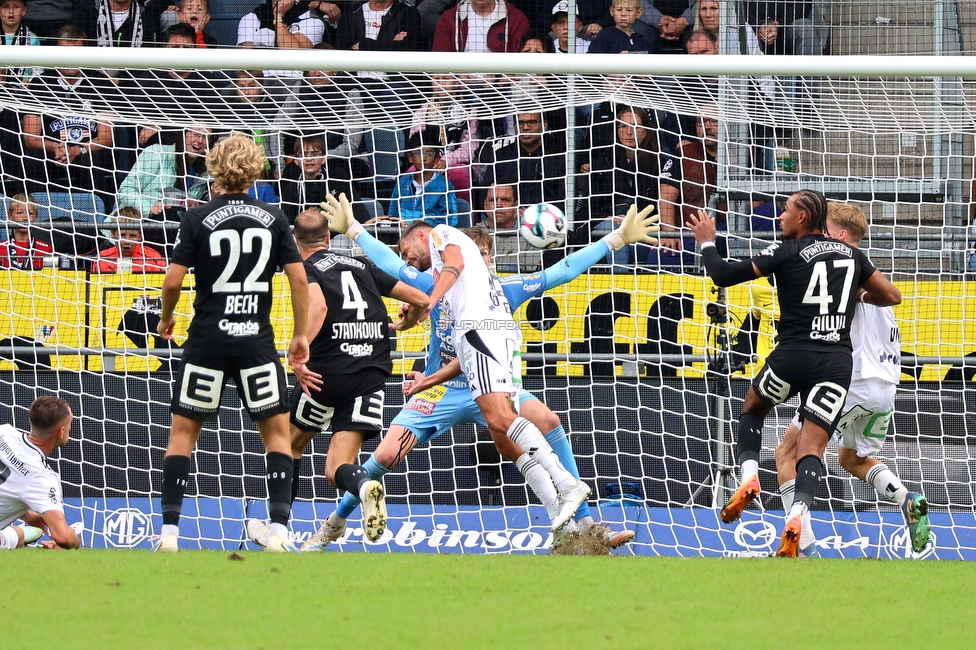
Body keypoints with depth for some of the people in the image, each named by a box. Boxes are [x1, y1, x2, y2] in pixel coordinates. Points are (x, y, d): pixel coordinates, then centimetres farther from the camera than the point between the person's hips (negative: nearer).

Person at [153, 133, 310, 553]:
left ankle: (169, 530, 3)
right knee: (277, 432, 10)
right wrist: (301, 334, 9)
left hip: (207, 339, -1)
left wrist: (166, 318, 12)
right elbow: (299, 279, -1)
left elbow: (173, 281, -7)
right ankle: (278, 529, -1)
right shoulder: (273, 220, 1)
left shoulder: (198, 219, -4)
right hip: (257, 341, 1)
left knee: (183, 432, 9)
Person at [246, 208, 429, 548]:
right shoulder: (361, 265, 19)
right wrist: (405, 323, 41)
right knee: (336, 470, 1)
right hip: (372, 374, 4)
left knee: (292, 443, 23)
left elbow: (318, 305, -20)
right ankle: (365, 486, -34)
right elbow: (420, 299, 21)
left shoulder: (306, 269, 3)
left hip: (328, 370, -4)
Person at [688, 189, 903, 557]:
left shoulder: (787, 252, 0)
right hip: (839, 359, 3)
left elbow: (722, 276, 0)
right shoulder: (851, 255, 13)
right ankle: (797, 514, -27)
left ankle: (749, 476, 4)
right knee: (811, 447, -2)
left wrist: (707, 242, 18)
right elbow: (892, 296, 22)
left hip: (794, 355, -3)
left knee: (753, 408, 26)